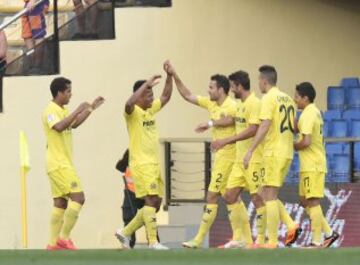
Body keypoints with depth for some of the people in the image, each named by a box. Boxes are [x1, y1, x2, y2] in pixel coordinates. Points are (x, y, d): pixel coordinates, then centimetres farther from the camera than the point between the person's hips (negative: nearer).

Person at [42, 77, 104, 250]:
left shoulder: (62, 110, 17)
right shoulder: (51, 110, -12)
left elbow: (74, 124, 34)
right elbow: (59, 126, -30)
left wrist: (91, 109, 30)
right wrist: (78, 110, -25)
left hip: (62, 163, 10)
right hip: (59, 164, -10)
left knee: (61, 203, 7)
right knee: (78, 197, -15)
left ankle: (53, 243, 5)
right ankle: (64, 238, -15)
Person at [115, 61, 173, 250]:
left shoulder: (151, 109, 14)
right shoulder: (133, 112, -10)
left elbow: (166, 97, 22)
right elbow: (129, 103, -33)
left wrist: (169, 76, 9)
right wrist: (147, 84, -30)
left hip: (155, 164, 9)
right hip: (141, 164, -9)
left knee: (155, 204, 8)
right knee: (151, 200, -16)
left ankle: (125, 232, 18)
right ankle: (153, 242, -18)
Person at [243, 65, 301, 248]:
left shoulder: (269, 98, -10)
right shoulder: (287, 99, 15)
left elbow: (265, 125, -20)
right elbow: (292, 127, 19)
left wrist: (250, 151, -21)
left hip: (274, 152, -8)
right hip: (287, 152, 8)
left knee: (269, 195, -5)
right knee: (268, 195, 15)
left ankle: (272, 241, -7)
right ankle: (291, 226, 0)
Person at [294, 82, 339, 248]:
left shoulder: (308, 114, -15)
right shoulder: (315, 112, 15)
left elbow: (306, 141, -22)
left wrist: (293, 146, -6)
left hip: (312, 166, -10)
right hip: (311, 164, 10)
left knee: (312, 202, -6)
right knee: (305, 201, 13)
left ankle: (316, 242, -5)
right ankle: (328, 233, 13)